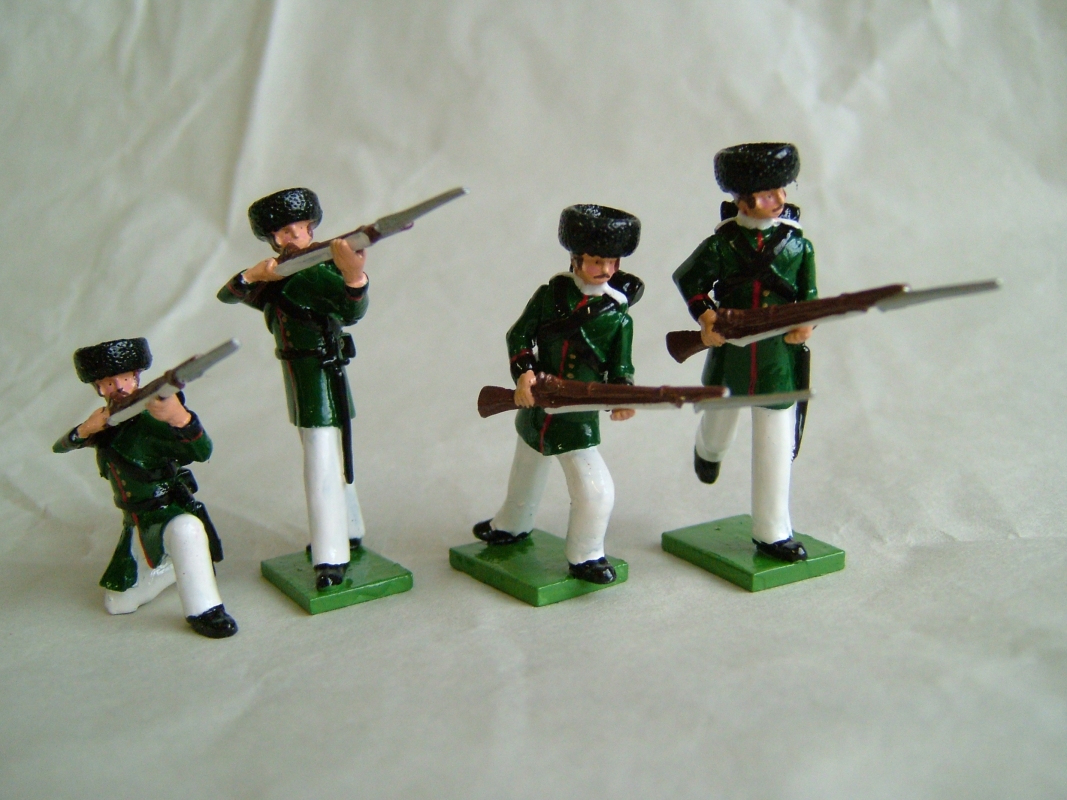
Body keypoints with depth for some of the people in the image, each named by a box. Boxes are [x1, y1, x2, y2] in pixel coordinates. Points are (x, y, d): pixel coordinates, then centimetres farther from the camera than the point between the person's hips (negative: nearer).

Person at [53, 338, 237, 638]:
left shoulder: (150, 421, -22)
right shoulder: (106, 423, 0)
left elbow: (201, 451, -38)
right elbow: (59, 447, 6)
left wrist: (179, 416, -60)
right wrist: (84, 430, -17)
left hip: (172, 513, -6)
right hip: (137, 525, 7)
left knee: (185, 529, -42)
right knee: (118, 604, 10)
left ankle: (203, 610, -31)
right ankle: (173, 566, 30)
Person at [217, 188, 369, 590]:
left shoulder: (317, 272, -17)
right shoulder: (276, 277, 7)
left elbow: (353, 309, -35)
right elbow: (226, 295, 3)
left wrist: (354, 276, -57)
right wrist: (253, 275, -18)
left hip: (322, 376, -9)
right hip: (298, 376, 9)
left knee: (323, 462, -11)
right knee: (329, 457, 19)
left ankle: (331, 557, -8)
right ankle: (348, 533, 34)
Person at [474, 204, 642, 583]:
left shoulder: (618, 317, -7)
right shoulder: (550, 294, -5)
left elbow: (620, 369, -3)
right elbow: (519, 336, -1)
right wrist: (523, 373, -17)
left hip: (579, 416, -2)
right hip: (535, 405, 2)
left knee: (596, 490, -9)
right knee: (525, 473, 24)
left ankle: (585, 556, 14)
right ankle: (511, 525, 51)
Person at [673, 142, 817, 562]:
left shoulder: (798, 245, -1)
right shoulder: (722, 243, -5)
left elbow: (809, 297, 5)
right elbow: (688, 279, 5)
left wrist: (806, 322, -17)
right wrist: (705, 315, -10)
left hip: (779, 357, 0)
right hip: (729, 351, 0)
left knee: (775, 447, 1)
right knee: (719, 420, 24)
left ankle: (772, 533, 14)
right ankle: (708, 451, 64)